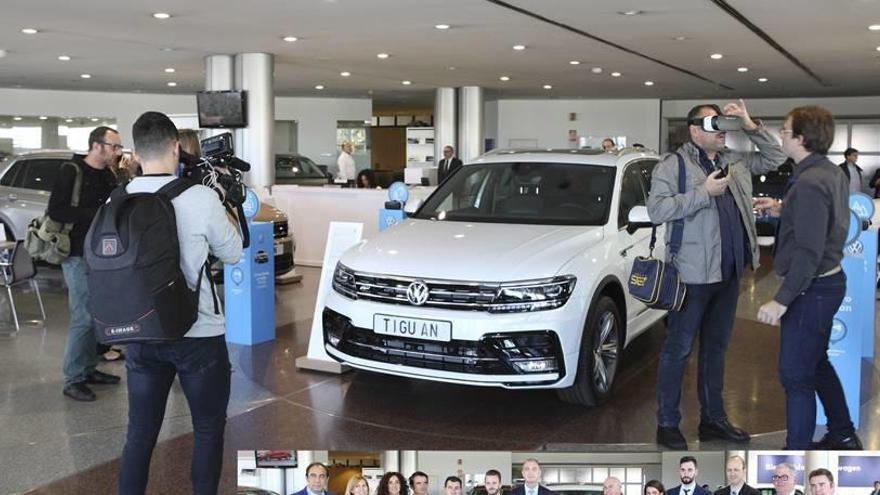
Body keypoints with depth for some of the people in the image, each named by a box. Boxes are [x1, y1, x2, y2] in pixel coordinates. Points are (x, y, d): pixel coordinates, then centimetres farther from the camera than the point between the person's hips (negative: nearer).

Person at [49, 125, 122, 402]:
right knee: (83, 318, -7)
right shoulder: (71, 172, -10)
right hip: (79, 256, -8)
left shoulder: (108, 176, 13)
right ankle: (73, 380, 1)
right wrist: (96, 214, -21)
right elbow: (55, 211, -17)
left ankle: (89, 369, 25)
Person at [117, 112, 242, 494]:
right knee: (208, 429, 13)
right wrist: (224, 205, 13)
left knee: (139, 433, 13)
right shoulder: (201, 197, -15)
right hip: (199, 336, -4)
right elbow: (232, 253, -1)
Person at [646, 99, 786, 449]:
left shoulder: (736, 162, 11)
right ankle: (667, 424, 13)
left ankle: (713, 419, 29)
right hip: (693, 275, -7)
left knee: (716, 348, 17)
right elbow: (656, 211, -17)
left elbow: (776, 158, 19)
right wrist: (704, 192, -21)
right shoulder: (673, 165, -8)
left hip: (729, 273, 7)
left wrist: (750, 126, 4)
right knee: (678, 350, 2)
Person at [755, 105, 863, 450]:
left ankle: (797, 453, 10)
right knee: (817, 363, 23)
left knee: (795, 375, 0)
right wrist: (783, 211, 14)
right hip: (829, 280, 10)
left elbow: (809, 252, -26)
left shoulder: (809, 183, -23)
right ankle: (843, 436, 37)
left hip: (811, 289, -10)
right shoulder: (833, 173, 8)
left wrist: (782, 300, -25)